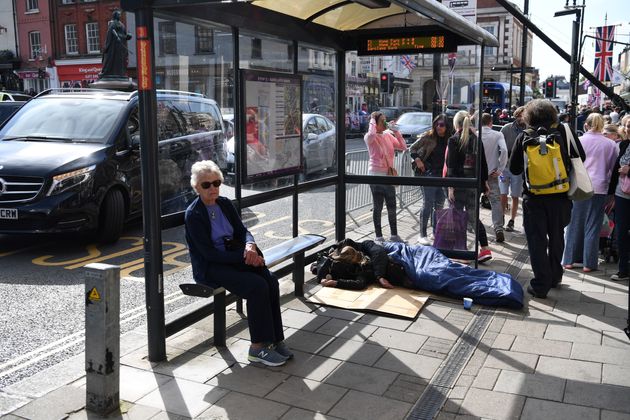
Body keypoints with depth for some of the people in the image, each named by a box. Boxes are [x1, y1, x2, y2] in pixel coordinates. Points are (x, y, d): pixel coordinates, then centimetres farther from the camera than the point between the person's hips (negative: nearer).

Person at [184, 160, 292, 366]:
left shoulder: (225, 203, 9)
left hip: (233, 258, 6)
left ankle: (275, 339, -14)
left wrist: (250, 245, -17)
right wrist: (244, 257, -21)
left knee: (271, 281, -20)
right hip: (209, 269, -6)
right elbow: (209, 254, -16)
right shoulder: (193, 214, -12)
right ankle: (258, 347, -17)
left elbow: (243, 231, 8)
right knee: (258, 286, -27)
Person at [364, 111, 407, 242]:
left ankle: (394, 234, 24)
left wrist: (396, 131, 0)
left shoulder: (388, 135, 9)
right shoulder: (369, 137, -10)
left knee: (392, 206, 12)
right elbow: (372, 134, -35)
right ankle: (378, 236, 12)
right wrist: (372, 120, -18)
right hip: (376, 174, -6)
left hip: (389, 175, 6)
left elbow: (403, 147, 7)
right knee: (378, 207, 2)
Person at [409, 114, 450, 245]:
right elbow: (412, 148, 3)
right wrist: (417, 160, -11)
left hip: (443, 174, 4)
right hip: (428, 173, -4)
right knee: (428, 203, -7)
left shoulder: (449, 139, 5)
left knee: (439, 205, 9)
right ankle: (422, 235, 0)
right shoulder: (428, 136, -4)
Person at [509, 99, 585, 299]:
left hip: (533, 197, -2)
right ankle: (554, 277, 33)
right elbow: (581, 158, 4)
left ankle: (540, 285, 3)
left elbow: (514, 168, -1)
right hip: (560, 195, 2)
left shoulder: (524, 137, -6)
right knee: (556, 237, 19)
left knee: (537, 240, 4)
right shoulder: (565, 132, -4)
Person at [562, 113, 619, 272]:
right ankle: (588, 263, 10)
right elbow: (613, 168, 5)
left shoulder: (578, 141, -3)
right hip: (600, 188, 0)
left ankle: (569, 260, 15)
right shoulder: (611, 144, -1)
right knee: (593, 226, 6)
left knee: (575, 223, 9)